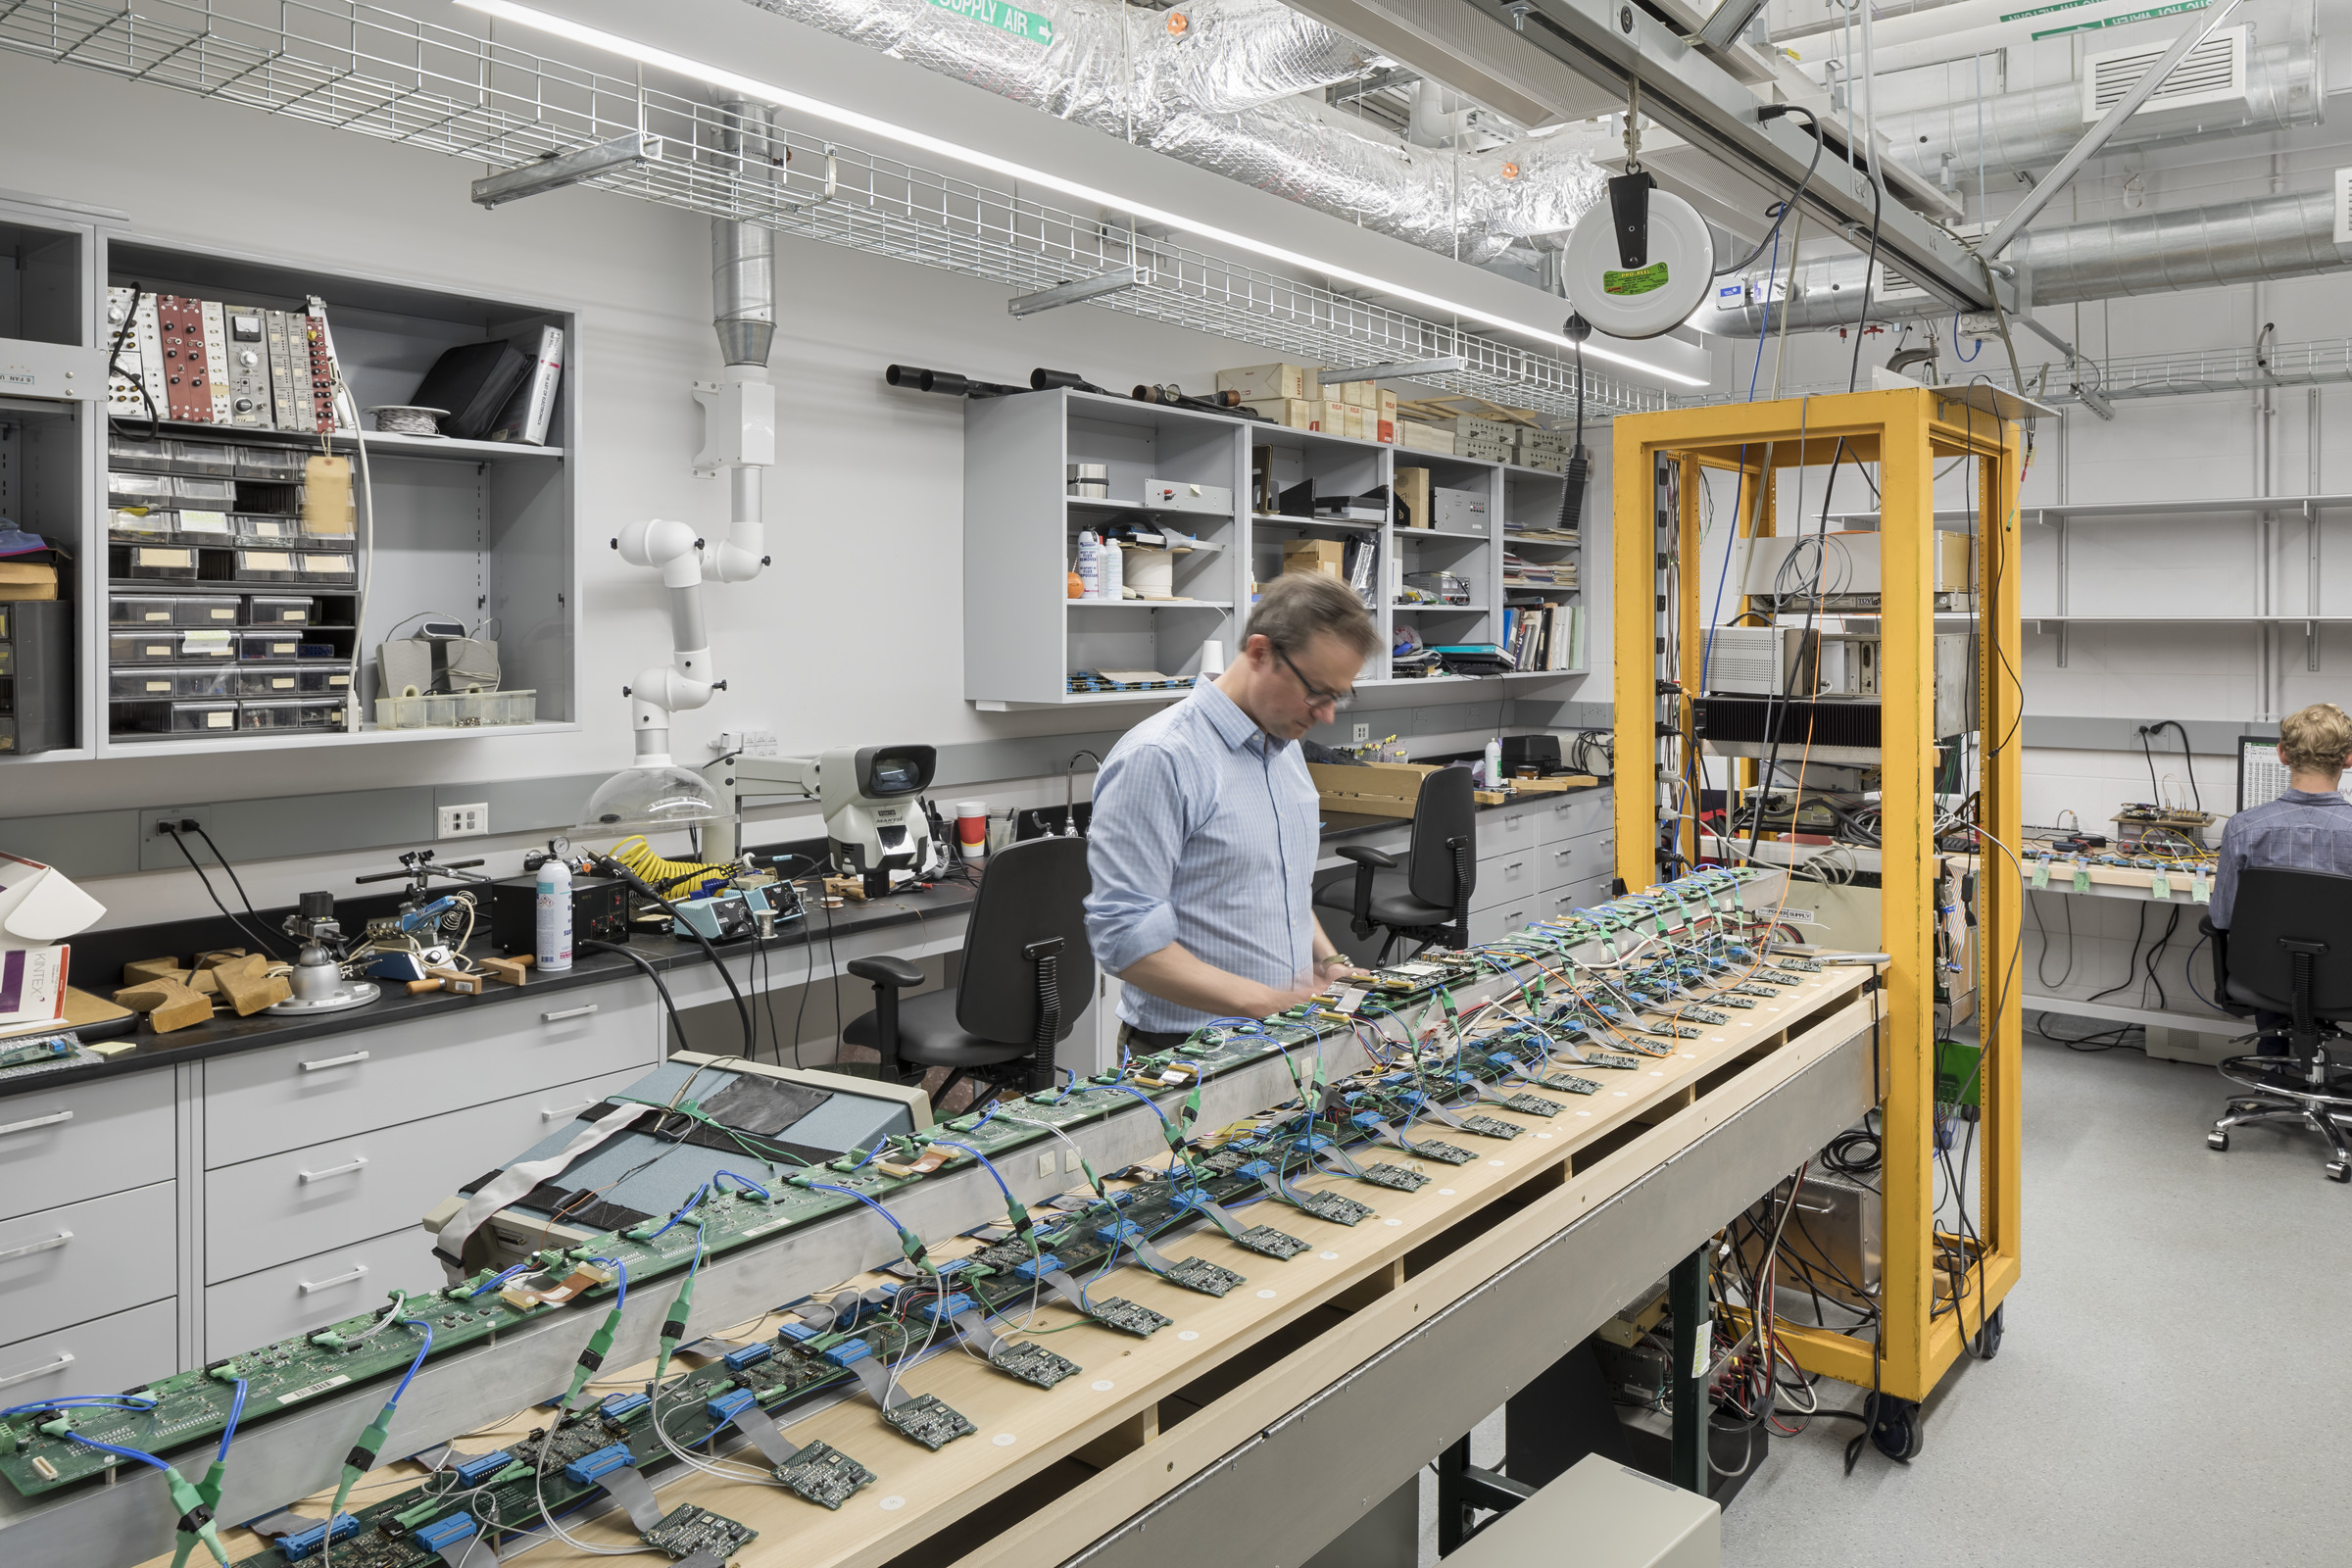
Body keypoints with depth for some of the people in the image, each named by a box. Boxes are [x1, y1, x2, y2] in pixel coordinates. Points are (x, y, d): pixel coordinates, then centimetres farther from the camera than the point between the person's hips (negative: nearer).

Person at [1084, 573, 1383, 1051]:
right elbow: (1123, 935, -20)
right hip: (1187, 1050, -7)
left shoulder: (1285, 747, 14)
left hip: (1289, 1036, 7)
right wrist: (1263, 1002, -22)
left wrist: (1327, 961, 8)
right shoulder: (1157, 760, -15)